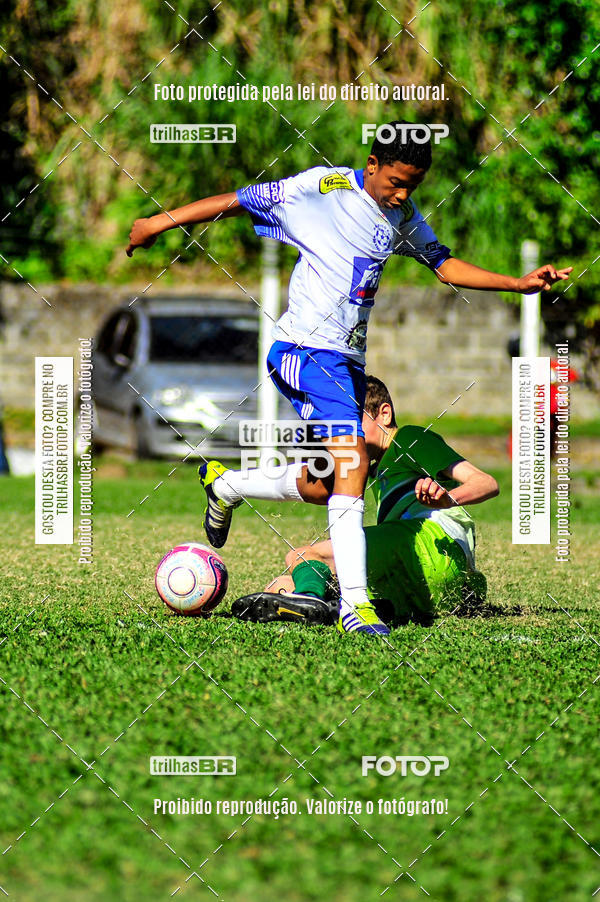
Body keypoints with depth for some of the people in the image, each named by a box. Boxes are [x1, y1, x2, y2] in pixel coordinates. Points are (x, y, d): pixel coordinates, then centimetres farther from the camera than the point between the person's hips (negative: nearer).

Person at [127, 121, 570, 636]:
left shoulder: (403, 215, 13)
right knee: (353, 461, -23)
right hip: (306, 348, -8)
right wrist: (160, 222, 0)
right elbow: (238, 202, -2)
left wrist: (520, 284, 6)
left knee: (325, 484, 11)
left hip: (348, 360, 8)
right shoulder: (324, 187, -7)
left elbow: (446, 265, 17)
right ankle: (355, 604, -25)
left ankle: (224, 484, 37)